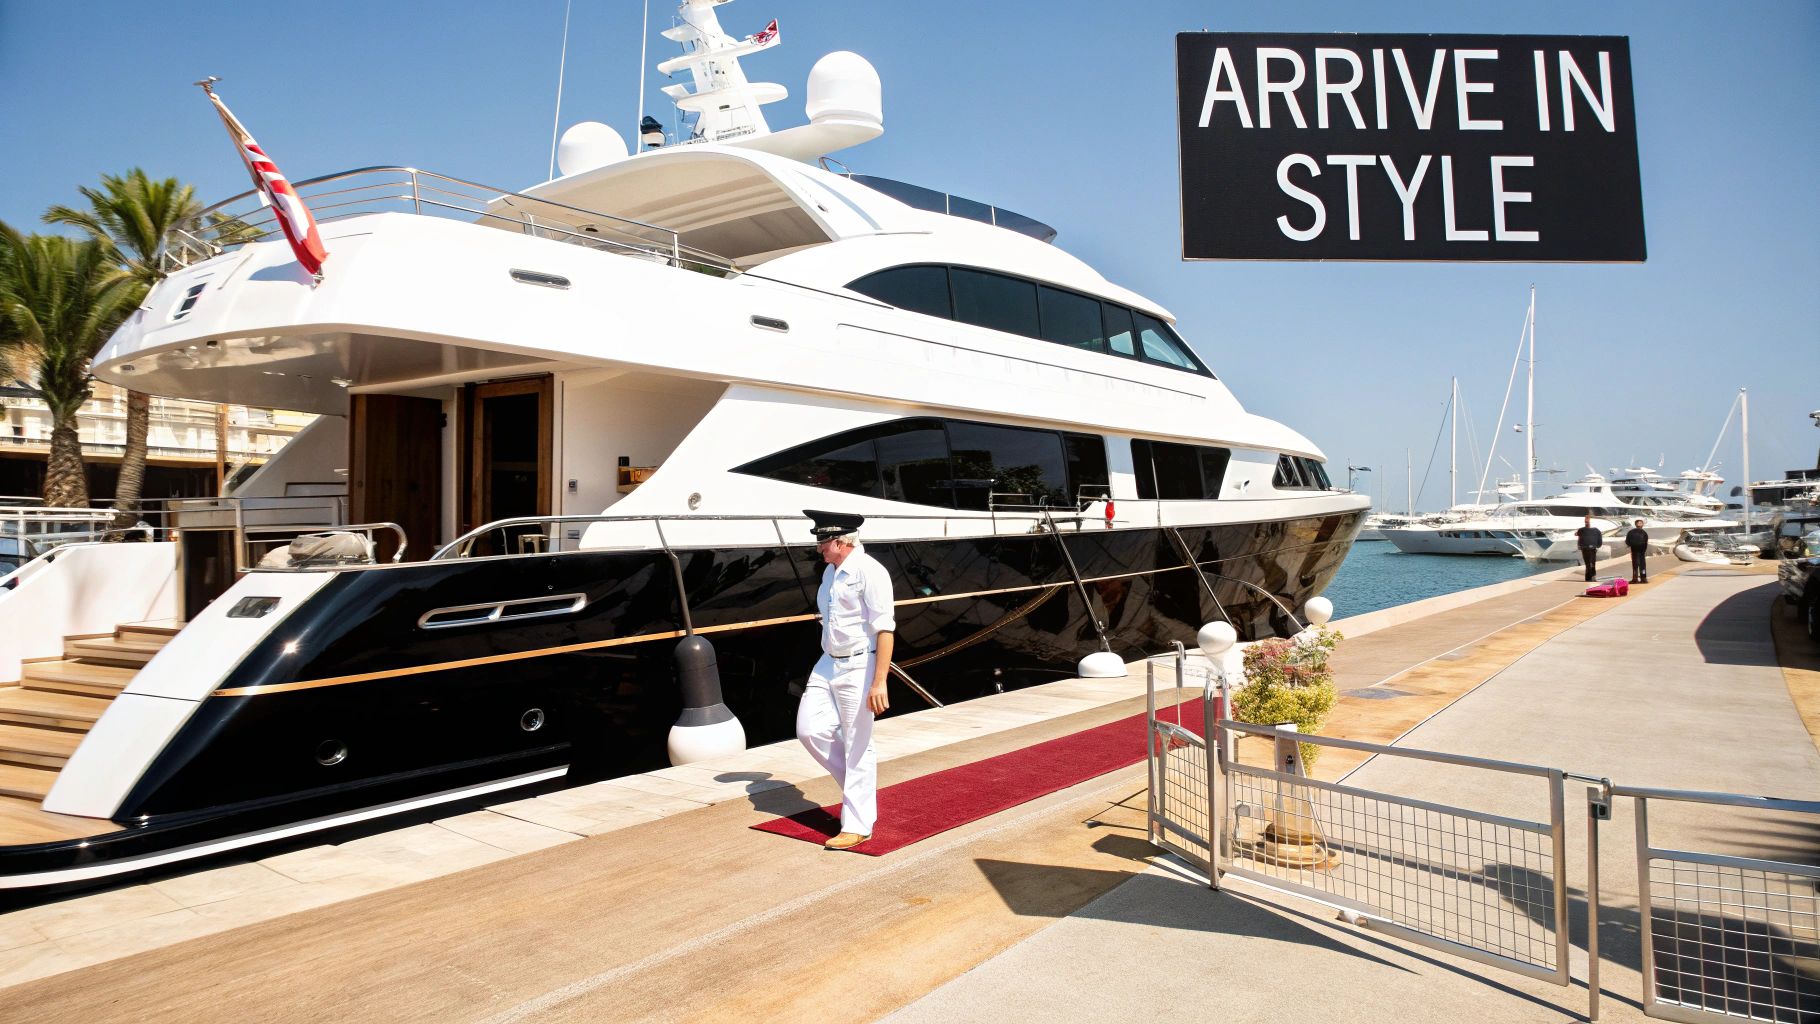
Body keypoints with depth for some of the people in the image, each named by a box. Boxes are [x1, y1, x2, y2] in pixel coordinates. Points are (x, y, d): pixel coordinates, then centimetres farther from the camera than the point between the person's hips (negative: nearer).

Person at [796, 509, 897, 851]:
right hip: (828, 663, 8)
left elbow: (885, 629, -20)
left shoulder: (869, 572, -16)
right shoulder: (830, 572, 11)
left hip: (858, 667, -8)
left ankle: (857, 826, 11)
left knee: (858, 746, -1)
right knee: (810, 729, 2)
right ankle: (858, 782, 24)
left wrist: (879, 682, -24)